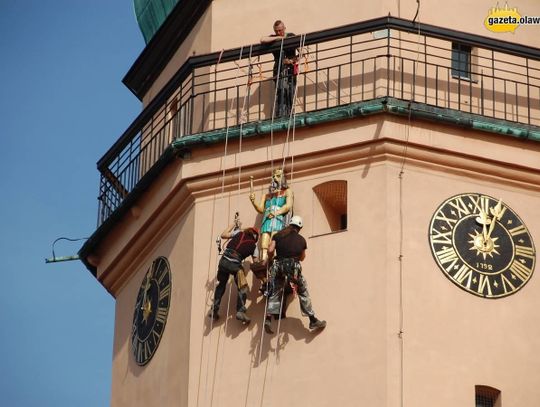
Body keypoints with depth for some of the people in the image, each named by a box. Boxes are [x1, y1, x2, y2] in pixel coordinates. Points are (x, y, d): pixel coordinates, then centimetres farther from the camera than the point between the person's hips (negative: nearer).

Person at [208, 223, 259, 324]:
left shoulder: (239, 233, 14)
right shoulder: (253, 246, 11)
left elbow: (223, 235, 19)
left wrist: (233, 225, 31)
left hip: (224, 261, 3)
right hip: (235, 264, -3)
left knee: (221, 285, 20)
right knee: (242, 287, 10)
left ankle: (214, 310, 20)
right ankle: (240, 311, -4)